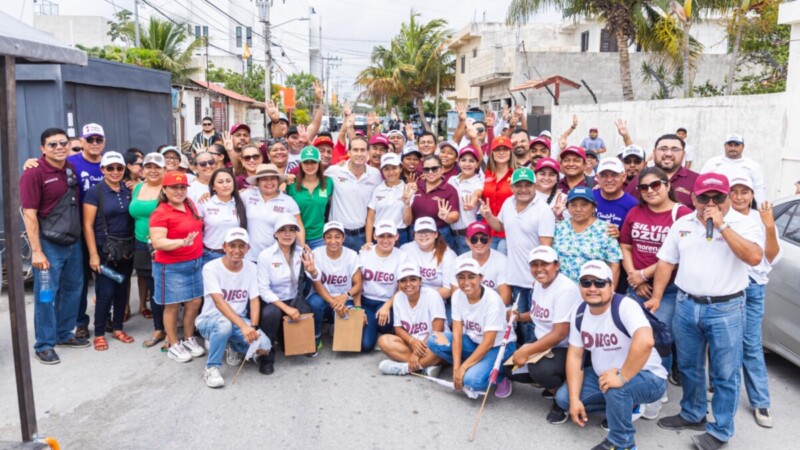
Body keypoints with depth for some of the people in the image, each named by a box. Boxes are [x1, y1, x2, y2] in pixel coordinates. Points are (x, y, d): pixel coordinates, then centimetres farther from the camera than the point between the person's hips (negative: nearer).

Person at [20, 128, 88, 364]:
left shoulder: (71, 169, 7)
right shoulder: (34, 173, -12)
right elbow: (29, 214, -14)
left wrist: (81, 236, 10)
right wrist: (36, 251, -18)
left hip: (73, 242, 7)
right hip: (49, 244, -7)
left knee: (73, 289, 15)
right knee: (46, 294, 1)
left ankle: (64, 334, 31)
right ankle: (44, 345, 13)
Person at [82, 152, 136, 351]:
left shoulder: (129, 191, 6)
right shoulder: (95, 192, -6)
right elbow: (88, 225, -9)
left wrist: (132, 245, 2)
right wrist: (93, 254, -13)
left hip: (126, 249, 4)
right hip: (105, 249, -4)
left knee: (122, 290, 10)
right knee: (105, 292, -3)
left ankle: (117, 328, 24)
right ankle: (99, 333, 12)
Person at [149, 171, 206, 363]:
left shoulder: (190, 205, 5)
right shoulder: (160, 213, -16)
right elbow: (157, 242, -23)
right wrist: (182, 242, -35)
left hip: (196, 262, 7)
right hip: (171, 267, -7)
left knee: (195, 302, 12)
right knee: (172, 306, 6)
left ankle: (189, 340, 29)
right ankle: (174, 346, 20)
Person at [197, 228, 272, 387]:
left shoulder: (251, 268, -2)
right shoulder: (211, 268, -16)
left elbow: (255, 300, -5)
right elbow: (219, 302, -27)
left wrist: (253, 327, -23)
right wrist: (243, 326, -39)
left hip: (239, 320, 4)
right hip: (210, 320, -4)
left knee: (263, 346, -22)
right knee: (224, 323, -40)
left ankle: (233, 346, 12)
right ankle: (211, 368, -16)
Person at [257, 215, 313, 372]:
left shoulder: (302, 253, 0)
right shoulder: (265, 255, -11)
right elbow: (263, 289, -15)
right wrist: (286, 308, -24)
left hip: (294, 299, 4)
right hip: (273, 300, -3)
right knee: (271, 313, -35)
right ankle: (267, 355, -11)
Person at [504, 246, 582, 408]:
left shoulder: (566, 289, -24)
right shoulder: (539, 283, 3)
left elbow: (559, 334, -26)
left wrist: (526, 351, -25)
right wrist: (519, 317, 7)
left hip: (568, 350, -9)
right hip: (544, 345, 9)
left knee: (540, 370, -34)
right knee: (509, 368, 0)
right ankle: (553, 383, 17)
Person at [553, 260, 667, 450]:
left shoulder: (625, 306, -26)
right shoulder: (578, 314, -4)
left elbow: (645, 341, -44)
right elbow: (574, 356, -2)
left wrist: (622, 378, -36)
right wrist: (574, 399, -10)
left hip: (648, 378, -7)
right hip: (605, 376, 7)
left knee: (616, 388, -37)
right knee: (563, 398, -3)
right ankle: (622, 407, 15)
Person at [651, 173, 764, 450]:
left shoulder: (743, 224, -7)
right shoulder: (682, 224, 6)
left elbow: (754, 257, -24)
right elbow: (666, 262, 9)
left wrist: (722, 225, -24)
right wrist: (656, 297, 5)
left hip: (726, 309, -4)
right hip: (686, 306, 5)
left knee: (724, 374, 6)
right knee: (688, 366, 17)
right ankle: (692, 415, 36)